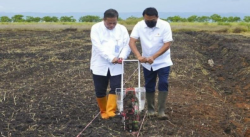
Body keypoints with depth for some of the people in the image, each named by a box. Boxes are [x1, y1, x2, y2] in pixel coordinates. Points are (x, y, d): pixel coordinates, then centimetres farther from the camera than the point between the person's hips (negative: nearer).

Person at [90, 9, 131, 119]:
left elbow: (127, 45, -3)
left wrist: (122, 56, -23)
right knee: (100, 91, 7)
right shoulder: (96, 28, -6)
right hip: (100, 65, -1)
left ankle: (110, 111, 0)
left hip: (116, 66, 1)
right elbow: (98, 46, -16)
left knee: (116, 88, -7)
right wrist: (111, 58, -26)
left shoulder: (122, 29, 3)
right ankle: (103, 111, 25)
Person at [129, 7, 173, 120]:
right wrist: (139, 56, -32)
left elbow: (167, 45, -22)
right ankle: (150, 110, 23)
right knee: (149, 86, 10)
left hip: (163, 62, -3)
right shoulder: (139, 26, -11)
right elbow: (132, 41, -17)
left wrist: (153, 57, -31)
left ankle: (161, 111, -10)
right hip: (147, 63, 3)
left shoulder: (165, 26, -18)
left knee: (163, 84, -12)